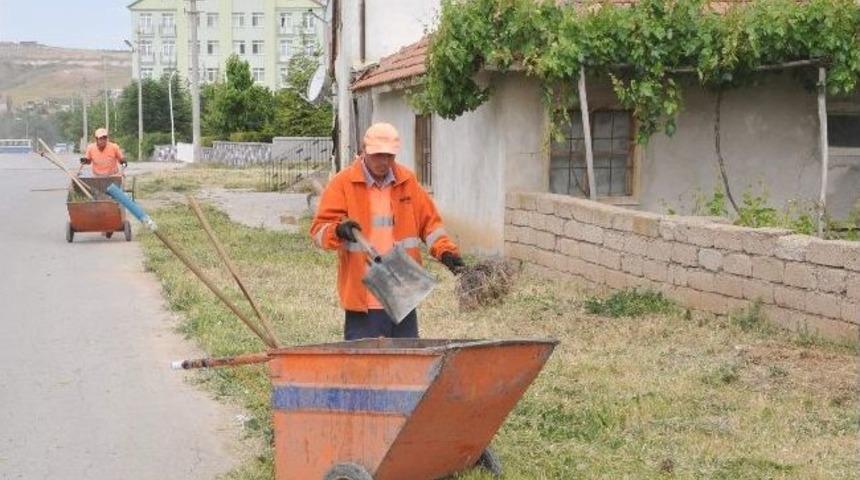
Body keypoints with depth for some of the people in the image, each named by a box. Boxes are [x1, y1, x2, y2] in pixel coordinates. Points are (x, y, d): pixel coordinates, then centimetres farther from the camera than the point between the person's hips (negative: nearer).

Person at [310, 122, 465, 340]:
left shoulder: (407, 181, 10)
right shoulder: (343, 183, -1)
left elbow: (429, 221, 16)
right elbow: (319, 230, -5)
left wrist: (445, 250, 0)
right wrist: (338, 231, -26)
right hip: (362, 298, -4)